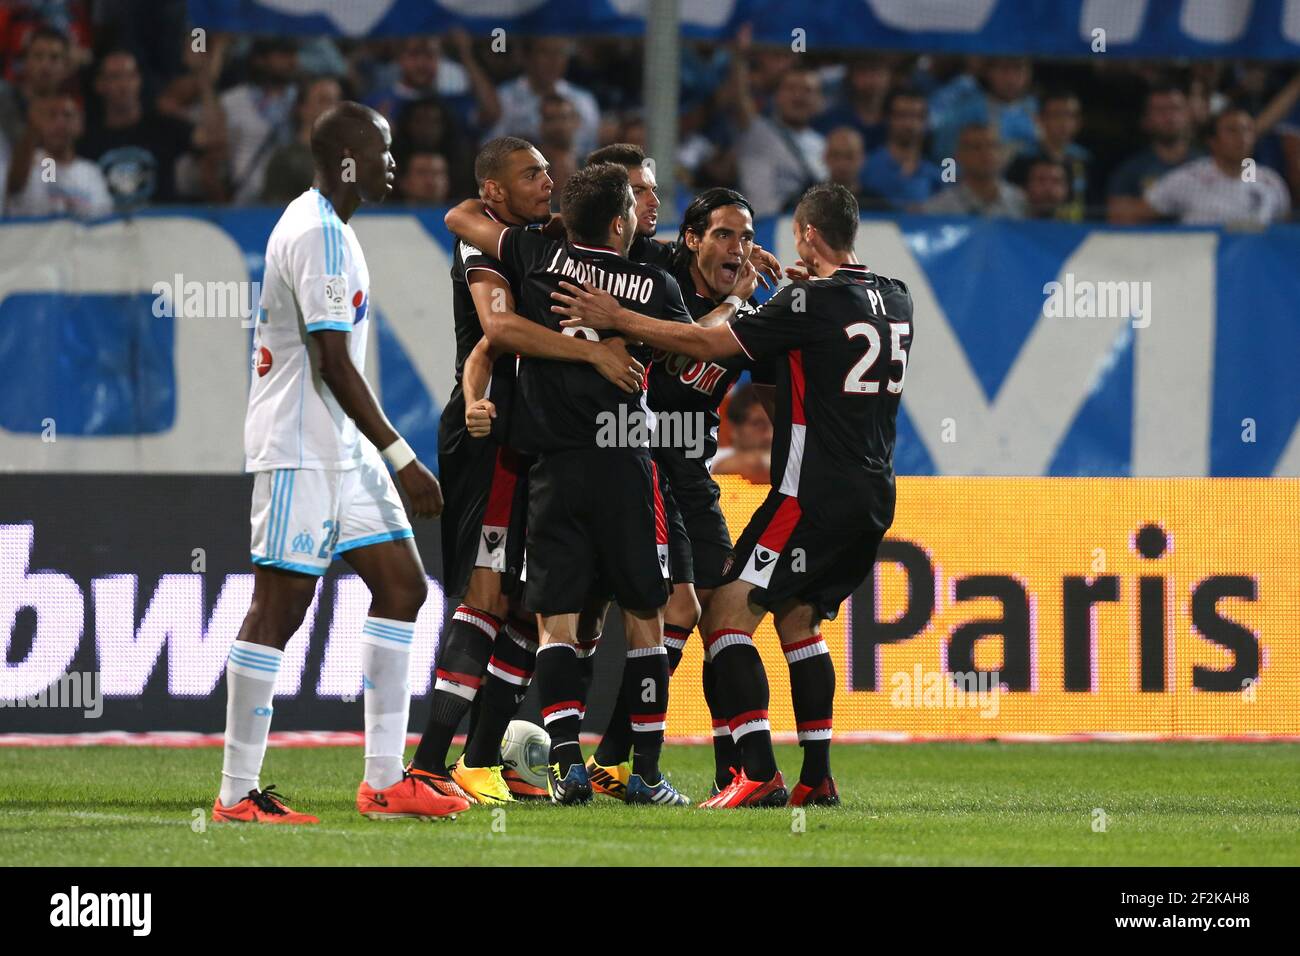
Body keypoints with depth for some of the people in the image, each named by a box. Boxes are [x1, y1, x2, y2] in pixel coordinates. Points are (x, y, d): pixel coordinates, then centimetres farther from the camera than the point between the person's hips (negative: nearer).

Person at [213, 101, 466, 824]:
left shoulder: (325, 227, 17)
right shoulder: (318, 234, -16)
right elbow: (334, 364, -21)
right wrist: (402, 459, -19)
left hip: (341, 450, 11)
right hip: (300, 450, -11)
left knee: (402, 586, 7)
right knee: (279, 608, -8)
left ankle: (385, 780, 7)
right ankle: (238, 794, -5)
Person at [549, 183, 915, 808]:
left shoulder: (811, 302, -13)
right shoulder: (895, 300, 9)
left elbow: (707, 344, -13)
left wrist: (617, 319, -9)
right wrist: (796, 280, 38)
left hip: (815, 492, -9)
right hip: (874, 494, 9)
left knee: (728, 613, -8)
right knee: (798, 621, 21)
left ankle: (759, 774, -20)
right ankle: (817, 778, 16)